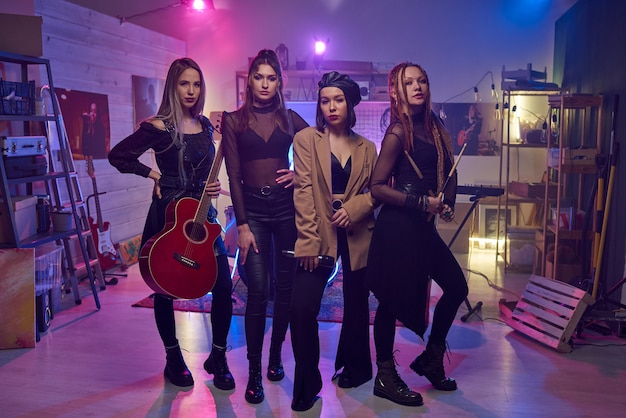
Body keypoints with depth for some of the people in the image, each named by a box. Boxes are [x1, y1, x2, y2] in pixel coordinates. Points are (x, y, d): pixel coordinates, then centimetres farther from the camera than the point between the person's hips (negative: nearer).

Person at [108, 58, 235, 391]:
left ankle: (217, 358, 15)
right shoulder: (158, 127, -8)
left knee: (224, 285, -3)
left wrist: (212, 186, -1)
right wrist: (154, 175, -8)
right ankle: (174, 359, 27)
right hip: (168, 214, -4)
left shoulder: (205, 125, 8)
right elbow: (118, 156, -6)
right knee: (166, 289, 7)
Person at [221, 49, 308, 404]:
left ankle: (276, 355, 26)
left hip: (287, 208, 2)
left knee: (286, 288, 7)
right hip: (253, 210, -2)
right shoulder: (234, 120, 4)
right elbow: (234, 176, -1)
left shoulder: (290, 118, 9)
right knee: (259, 292, -7)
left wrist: (302, 174, -6)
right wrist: (242, 225, -8)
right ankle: (254, 372, 5)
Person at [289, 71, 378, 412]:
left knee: (356, 304, 14)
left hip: (357, 235, 3)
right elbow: (303, 191, -8)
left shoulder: (366, 148, 10)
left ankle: (354, 367, 36)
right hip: (319, 234, -2)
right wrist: (308, 240, -15)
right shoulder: (305, 139, 0)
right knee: (302, 308, -11)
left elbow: (374, 191, 7)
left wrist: (353, 209, -14)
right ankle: (306, 384, 6)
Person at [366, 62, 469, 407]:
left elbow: (448, 171, 14)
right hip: (398, 226, -8)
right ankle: (385, 378, 17)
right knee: (393, 300, 1)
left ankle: (431, 359, 30)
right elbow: (377, 188, -14)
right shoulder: (398, 133, -11)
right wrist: (422, 202, -14)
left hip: (423, 226, 8)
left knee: (456, 287, 12)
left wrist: (447, 204, -2)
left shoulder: (433, 127, 11)